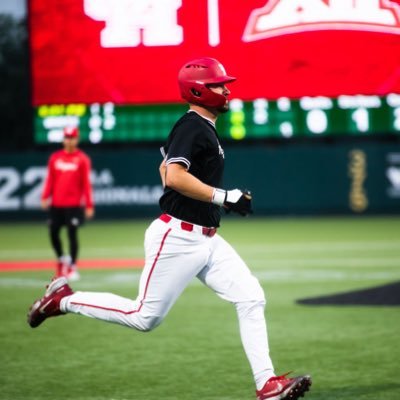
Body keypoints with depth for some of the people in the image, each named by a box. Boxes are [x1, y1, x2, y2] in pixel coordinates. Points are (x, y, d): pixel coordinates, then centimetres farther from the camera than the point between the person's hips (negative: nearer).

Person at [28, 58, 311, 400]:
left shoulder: (203, 128, 15)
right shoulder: (193, 127, -15)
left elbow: (165, 167, 27)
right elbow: (174, 176, -28)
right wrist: (223, 197, -26)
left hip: (206, 239, 10)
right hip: (177, 238, -10)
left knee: (251, 299, -2)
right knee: (145, 317, -2)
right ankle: (64, 299, 14)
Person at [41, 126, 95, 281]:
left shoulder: (82, 159, -2)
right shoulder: (55, 157, 8)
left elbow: (86, 183, -4)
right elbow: (50, 179, 10)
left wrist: (89, 205, -8)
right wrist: (45, 197, -2)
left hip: (73, 204, -4)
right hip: (56, 204, 4)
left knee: (72, 234, -3)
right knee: (53, 233, 4)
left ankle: (73, 267, 7)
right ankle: (61, 259, 28)